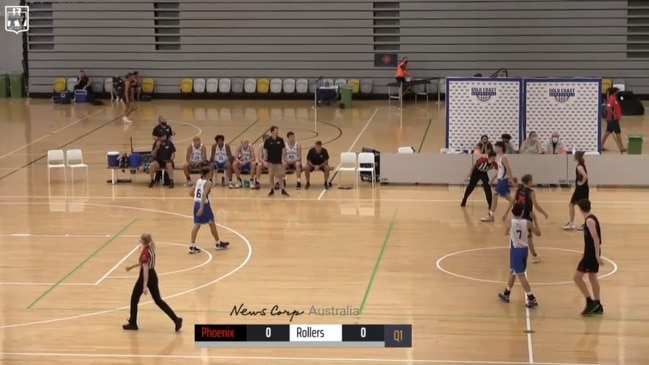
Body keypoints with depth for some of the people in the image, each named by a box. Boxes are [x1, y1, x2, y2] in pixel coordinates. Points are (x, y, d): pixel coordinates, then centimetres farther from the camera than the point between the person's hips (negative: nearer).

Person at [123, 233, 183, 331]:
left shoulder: (144, 252, -21)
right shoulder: (150, 249, 6)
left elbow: (145, 270, -25)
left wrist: (144, 286, -26)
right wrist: (132, 266, 31)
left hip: (145, 277, -8)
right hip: (153, 276, 8)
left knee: (134, 299, 10)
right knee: (158, 300, 11)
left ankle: (133, 324, 18)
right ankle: (176, 319, 1)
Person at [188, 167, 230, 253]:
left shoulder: (198, 181, 8)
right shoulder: (208, 183, -14)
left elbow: (191, 193, 13)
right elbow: (204, 195, -26)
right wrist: (202, 207, -34)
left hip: (197, 204, 6)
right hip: (204, 205, -6)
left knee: (197, 225, 5)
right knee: (212, 224, 11)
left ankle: (192, 246, -3)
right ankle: (218, 243, 26)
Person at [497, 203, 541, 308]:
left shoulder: (510, 222, -11)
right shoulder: (527, 223, -8)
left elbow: (506, 233, 7)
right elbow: (538, 233, 2)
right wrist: (534, 220, 10)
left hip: (515, 250, -4)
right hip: (524, 249, 4)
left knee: (520, 275, -3)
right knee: (513, 271, 22)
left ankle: (532, 299, -9)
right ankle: (506, 294, 37)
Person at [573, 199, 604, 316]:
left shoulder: (589, 220, -20)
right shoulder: (591, 218, 10)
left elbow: (596, 238, -25)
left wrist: (597, 256, -27)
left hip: (591, 253, -10)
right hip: (593, 252, 10)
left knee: (577, 277, -6)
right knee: (592, 277, 18)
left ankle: (590, 302, -5)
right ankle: (597, 305, 23)